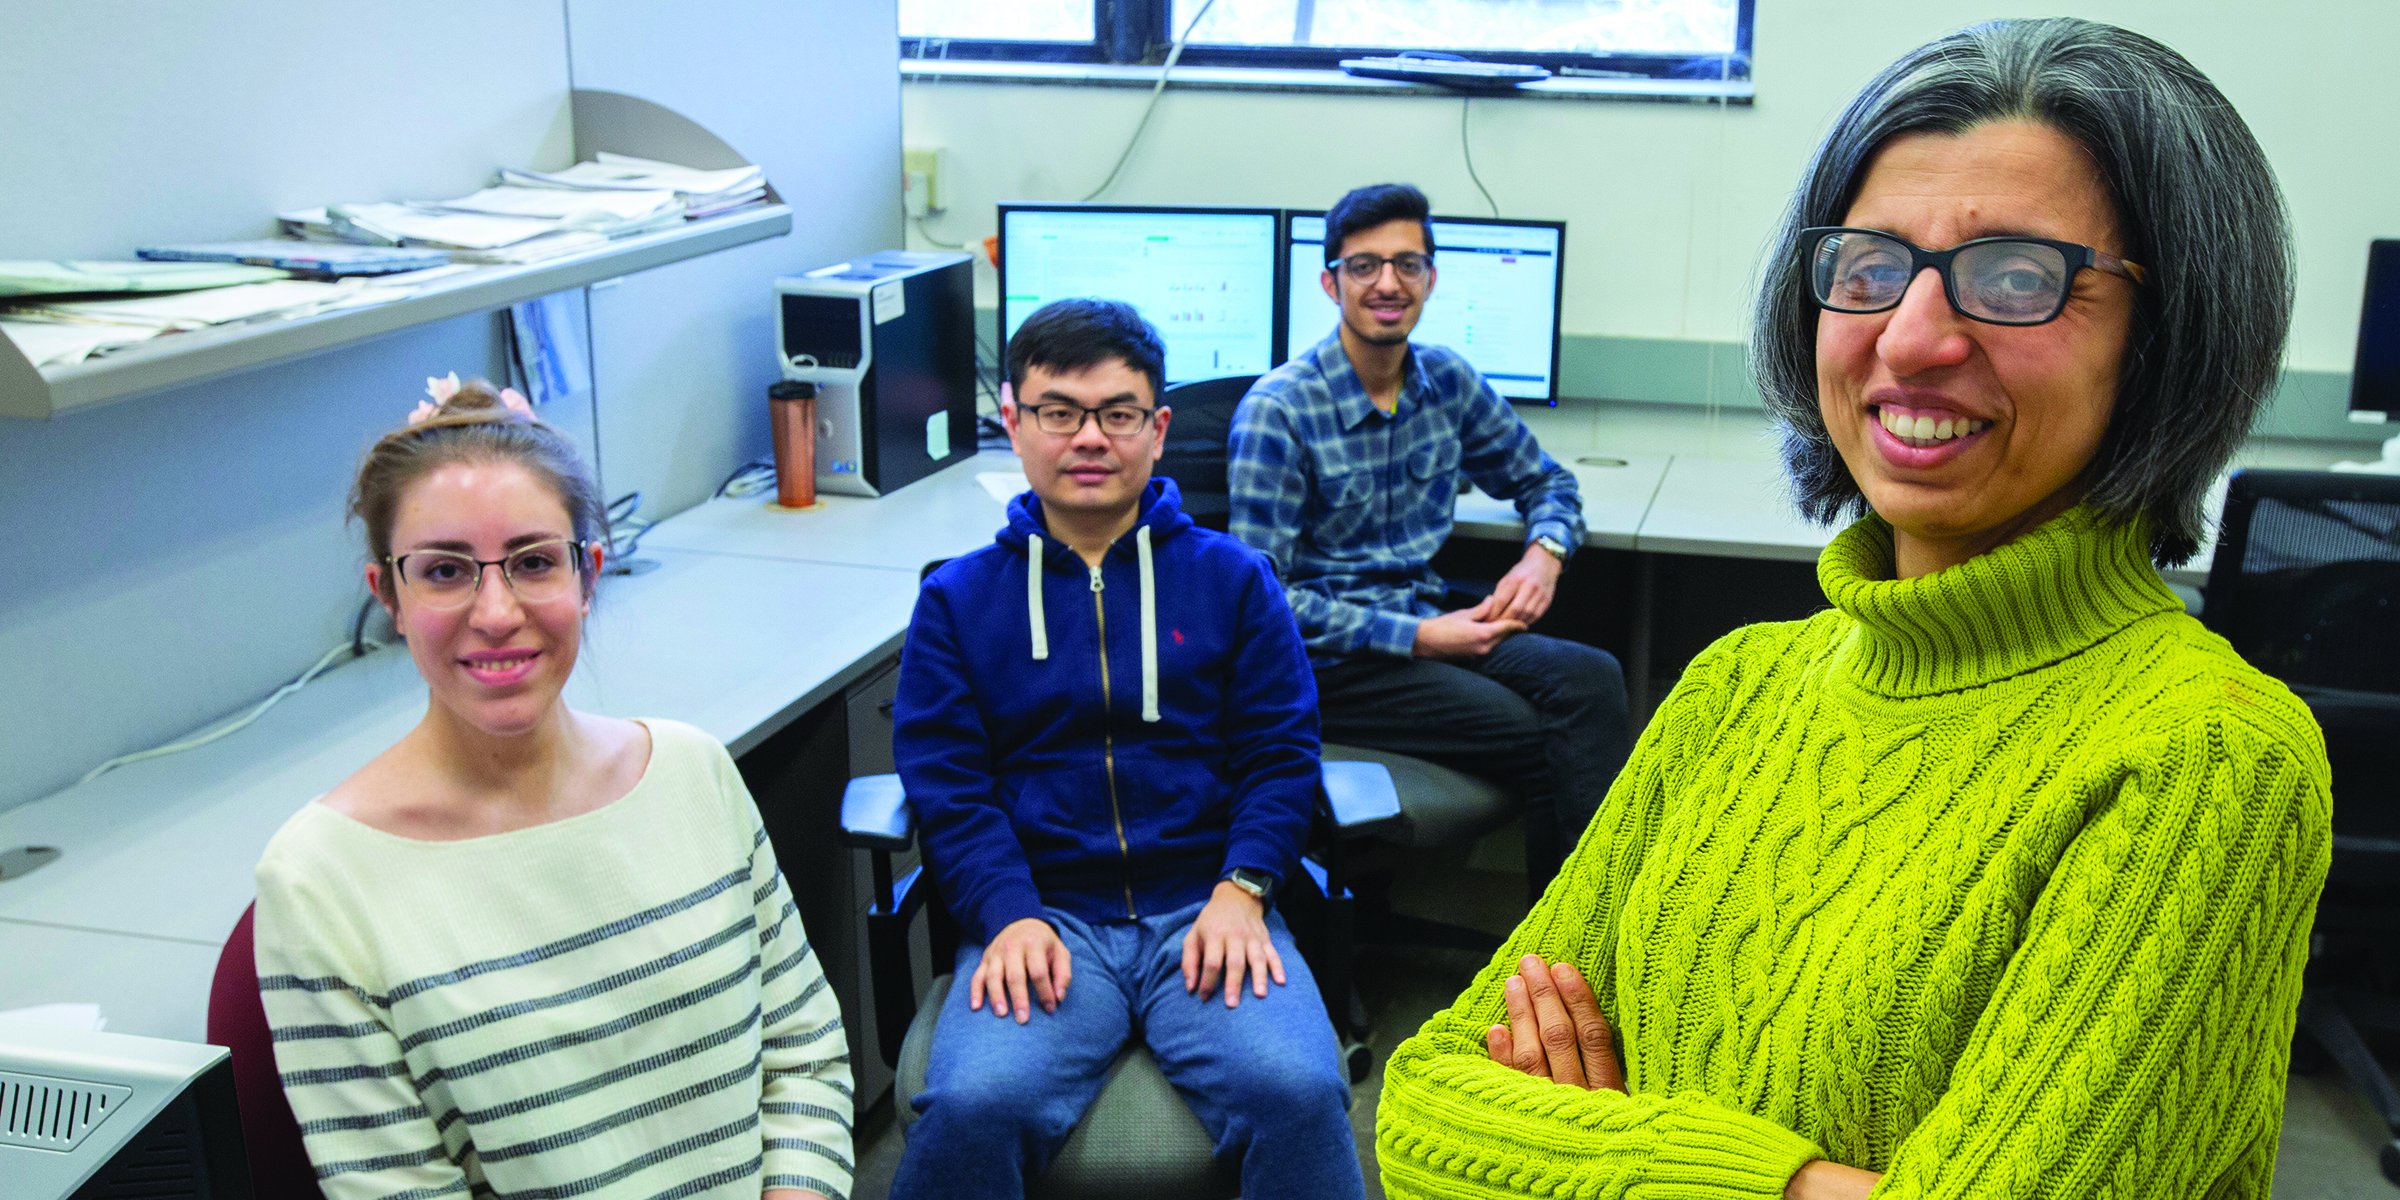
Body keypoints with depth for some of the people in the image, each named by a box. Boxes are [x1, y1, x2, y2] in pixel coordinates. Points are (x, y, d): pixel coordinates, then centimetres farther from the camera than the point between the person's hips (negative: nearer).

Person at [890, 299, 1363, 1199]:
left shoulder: (1231, 578, 14)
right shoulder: (958, 598, 13)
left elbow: (1281, 754, 8)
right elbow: (946, 782, 4)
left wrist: (1241, 890, -9)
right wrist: (1009, 915, -13)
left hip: (1206, 910, 0)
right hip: (1042, 914, 0)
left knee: (1299, 1092, -28)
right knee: (972, 1107, -28)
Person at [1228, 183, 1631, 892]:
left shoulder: (1449, 381, 6)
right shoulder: (1278, 410, -12)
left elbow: (1544, 480, 21)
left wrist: (1545, 551, -3)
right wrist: (1413, 637, -20)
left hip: (1429, 623, 6)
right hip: (1324, 660, -6)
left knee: (1591, 677, -23)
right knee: (1544, 743, -24)